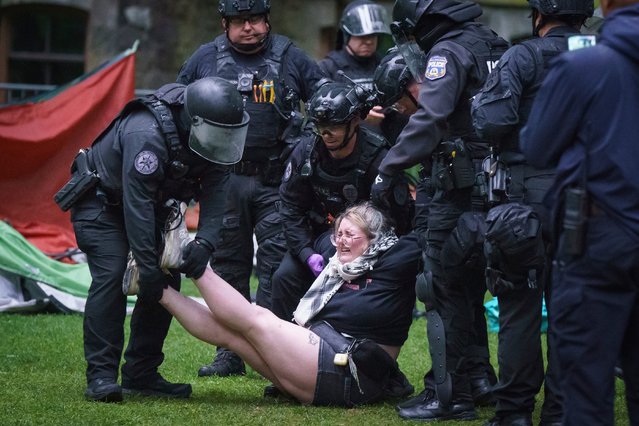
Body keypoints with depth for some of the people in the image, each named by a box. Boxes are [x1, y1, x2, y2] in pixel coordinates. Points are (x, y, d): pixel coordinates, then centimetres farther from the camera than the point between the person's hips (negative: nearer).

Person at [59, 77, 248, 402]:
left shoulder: (212, 138, -15)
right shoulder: (147, 135, -39)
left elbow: (214, 194, -16)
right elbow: (136, 205, -38)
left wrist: (204, 242, -33)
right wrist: (148, 267, -39)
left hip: (152, 203, 8)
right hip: (101, 201, -8)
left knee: (166, 280, 0)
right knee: (109, 277, -22)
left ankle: (140, 375, 7)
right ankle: (101, 376, -19)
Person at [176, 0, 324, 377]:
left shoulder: (290, 59, 3)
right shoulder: (205, 60, 6)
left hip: (276, 180, -2)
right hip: (224, 180, 2)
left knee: (276, 268, -6)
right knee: (228, 267, 6)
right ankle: (230, 353, 12)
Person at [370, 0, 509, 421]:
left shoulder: (448, 52, -10)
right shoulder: (496, 47, 15)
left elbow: (429, 119, -21)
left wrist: (387, 170, -19)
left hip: (461, 191, -9)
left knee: (444, 291, -4)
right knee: (469, 290, 18)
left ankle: (450, 396, -5)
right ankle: (476, 382, 23)